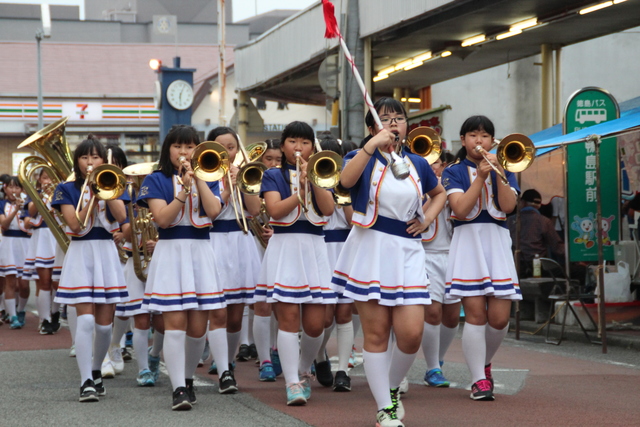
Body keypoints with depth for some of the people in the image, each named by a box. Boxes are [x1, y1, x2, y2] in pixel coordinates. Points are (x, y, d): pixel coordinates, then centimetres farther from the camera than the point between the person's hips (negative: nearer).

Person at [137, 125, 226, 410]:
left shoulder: (206, 178, 12)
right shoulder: (157, 180, 3)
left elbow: (214, 210, -8)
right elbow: (162, 218, -11)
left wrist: (198, 176, -9)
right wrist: (184, 188, -17)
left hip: (201, 252, 3)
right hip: (170, 252, -3)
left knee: (198, 328, 2)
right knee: (175, 323, -11)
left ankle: (188, 378, 23)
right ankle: (179, 389, -11)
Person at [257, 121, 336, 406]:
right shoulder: (273, 176, 7)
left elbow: (328, 209, -4)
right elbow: (275, 210, -9)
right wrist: (301, 191, -16)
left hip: (314, 249, 2)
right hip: (284, 247, -2)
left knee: (315, 324, -2)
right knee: (288, 317, -9)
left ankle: (304, 370, 23)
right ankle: (292, 383, -6)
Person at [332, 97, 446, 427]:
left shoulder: (417, 164, 13)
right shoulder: (362, 158, 2)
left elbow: (440, 193, 30)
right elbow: (346, 180, -21)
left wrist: (428, 218, 11)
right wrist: (373, 145, -26)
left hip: (407, 252, 3)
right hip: (370, 249, -3)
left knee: (411, 334, -6)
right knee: (376, 333, -2)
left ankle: (393, 388, 22)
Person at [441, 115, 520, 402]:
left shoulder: (503, 170, 14)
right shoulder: (454, 172, 6)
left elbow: (508, 206, -4)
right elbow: (460, 209, -10)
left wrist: (498, 172, -12)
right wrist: (480, 177, -13)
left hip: (497, 243, 2)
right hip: (468, 242, -2)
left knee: (499, 318, -4)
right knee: (475, 315, -9)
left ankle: (484, 362, 24)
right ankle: (479, 380, -2)